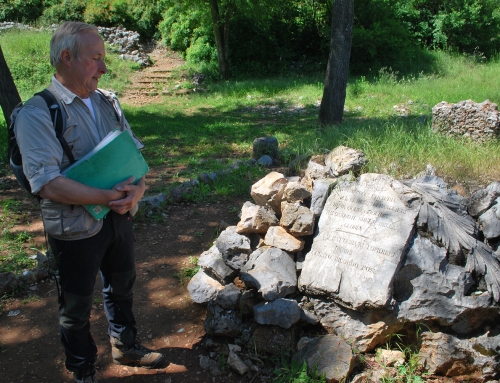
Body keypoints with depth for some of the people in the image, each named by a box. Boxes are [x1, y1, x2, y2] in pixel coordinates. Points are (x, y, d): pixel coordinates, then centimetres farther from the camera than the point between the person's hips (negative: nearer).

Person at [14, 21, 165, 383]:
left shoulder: (107, 102, 3)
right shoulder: (37, 114, -17)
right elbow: (48, 185, -25)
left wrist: (137, 189, -13)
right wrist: (109, 197, -26)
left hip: (120, 217, 6)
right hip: (76, 228, -6)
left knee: (121, 287, 24)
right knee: (77, 308, 13)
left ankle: (125, 346, 48)